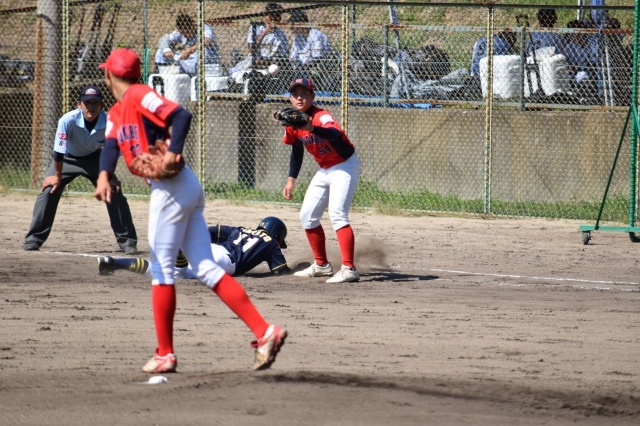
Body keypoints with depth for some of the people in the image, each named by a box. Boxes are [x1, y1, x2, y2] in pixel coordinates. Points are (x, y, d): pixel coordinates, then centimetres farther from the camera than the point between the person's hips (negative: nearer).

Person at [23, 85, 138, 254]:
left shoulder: (109, 122, -30)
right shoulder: (68, 120, -36)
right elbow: (59, 151, -26)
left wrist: (109, 176, -13)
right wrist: (58, 176, -18)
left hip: (95, 159, 1)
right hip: (69, 158, -1)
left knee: (115, 193, -9)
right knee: (49, 190, -14)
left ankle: (127, 241, 2)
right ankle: (34, 239, -4)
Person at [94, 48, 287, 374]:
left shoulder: (139, 96, -8)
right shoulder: (116, 113, 19)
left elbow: (181, 116, -20)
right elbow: (111, 145, 4)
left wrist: (173, 151, -33)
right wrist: (104, 175, -15)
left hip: (172, 186, -9)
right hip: (184, 189, 9)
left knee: (161, 268, -1)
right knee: (205, 269, 3)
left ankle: (165, 355, 4)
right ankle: (264, 332, -5)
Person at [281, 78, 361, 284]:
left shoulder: (321, 116, -26)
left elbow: (335, 134, -49)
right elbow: (297, 151, 14)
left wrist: (312, 129, -67)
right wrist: (291, 180, 10)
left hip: (345, 166, -9)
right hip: (324, 170, 9)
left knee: (337, 213, -24)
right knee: (307, 216, 11)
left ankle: (349, 269, -27)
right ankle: (321, 265, 25)